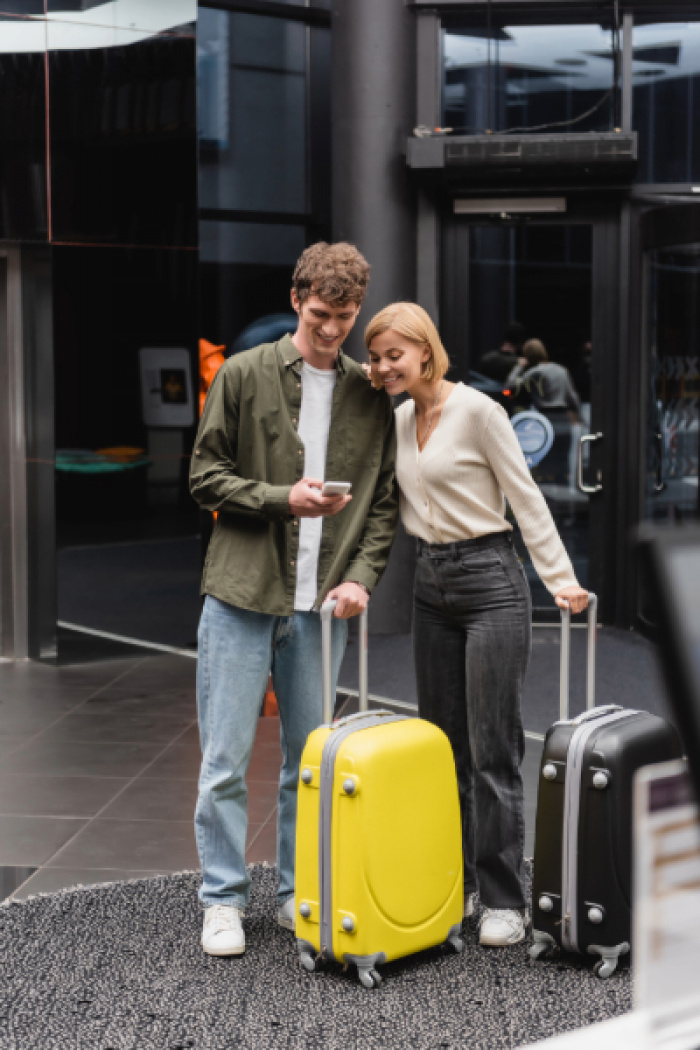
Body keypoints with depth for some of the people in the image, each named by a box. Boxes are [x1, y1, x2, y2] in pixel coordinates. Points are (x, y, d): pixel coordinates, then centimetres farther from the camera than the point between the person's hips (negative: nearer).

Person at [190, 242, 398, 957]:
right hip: (241, 598, -2)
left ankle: (298, 894, 24)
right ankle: (223, 901, 14)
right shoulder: (243, 376, 1)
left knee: (310, 762, 10)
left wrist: (361, 576, -6)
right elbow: (205, 477, 0)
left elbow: (384, 502, 9)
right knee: (226, 761, 1)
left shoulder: (370, 397, 8)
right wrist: (283, 498, -14)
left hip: (320, 605, 3)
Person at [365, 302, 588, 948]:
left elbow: (525, 497, -9)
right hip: (431, 585, 7)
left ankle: (505, 901, 3)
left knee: (493, 750, -5)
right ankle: (454, 886, 19)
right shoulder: (399, 422, 11)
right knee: (443, 745, 9)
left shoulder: (477, 410, -10)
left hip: (491, 581, -7)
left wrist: (560, 577, -13)